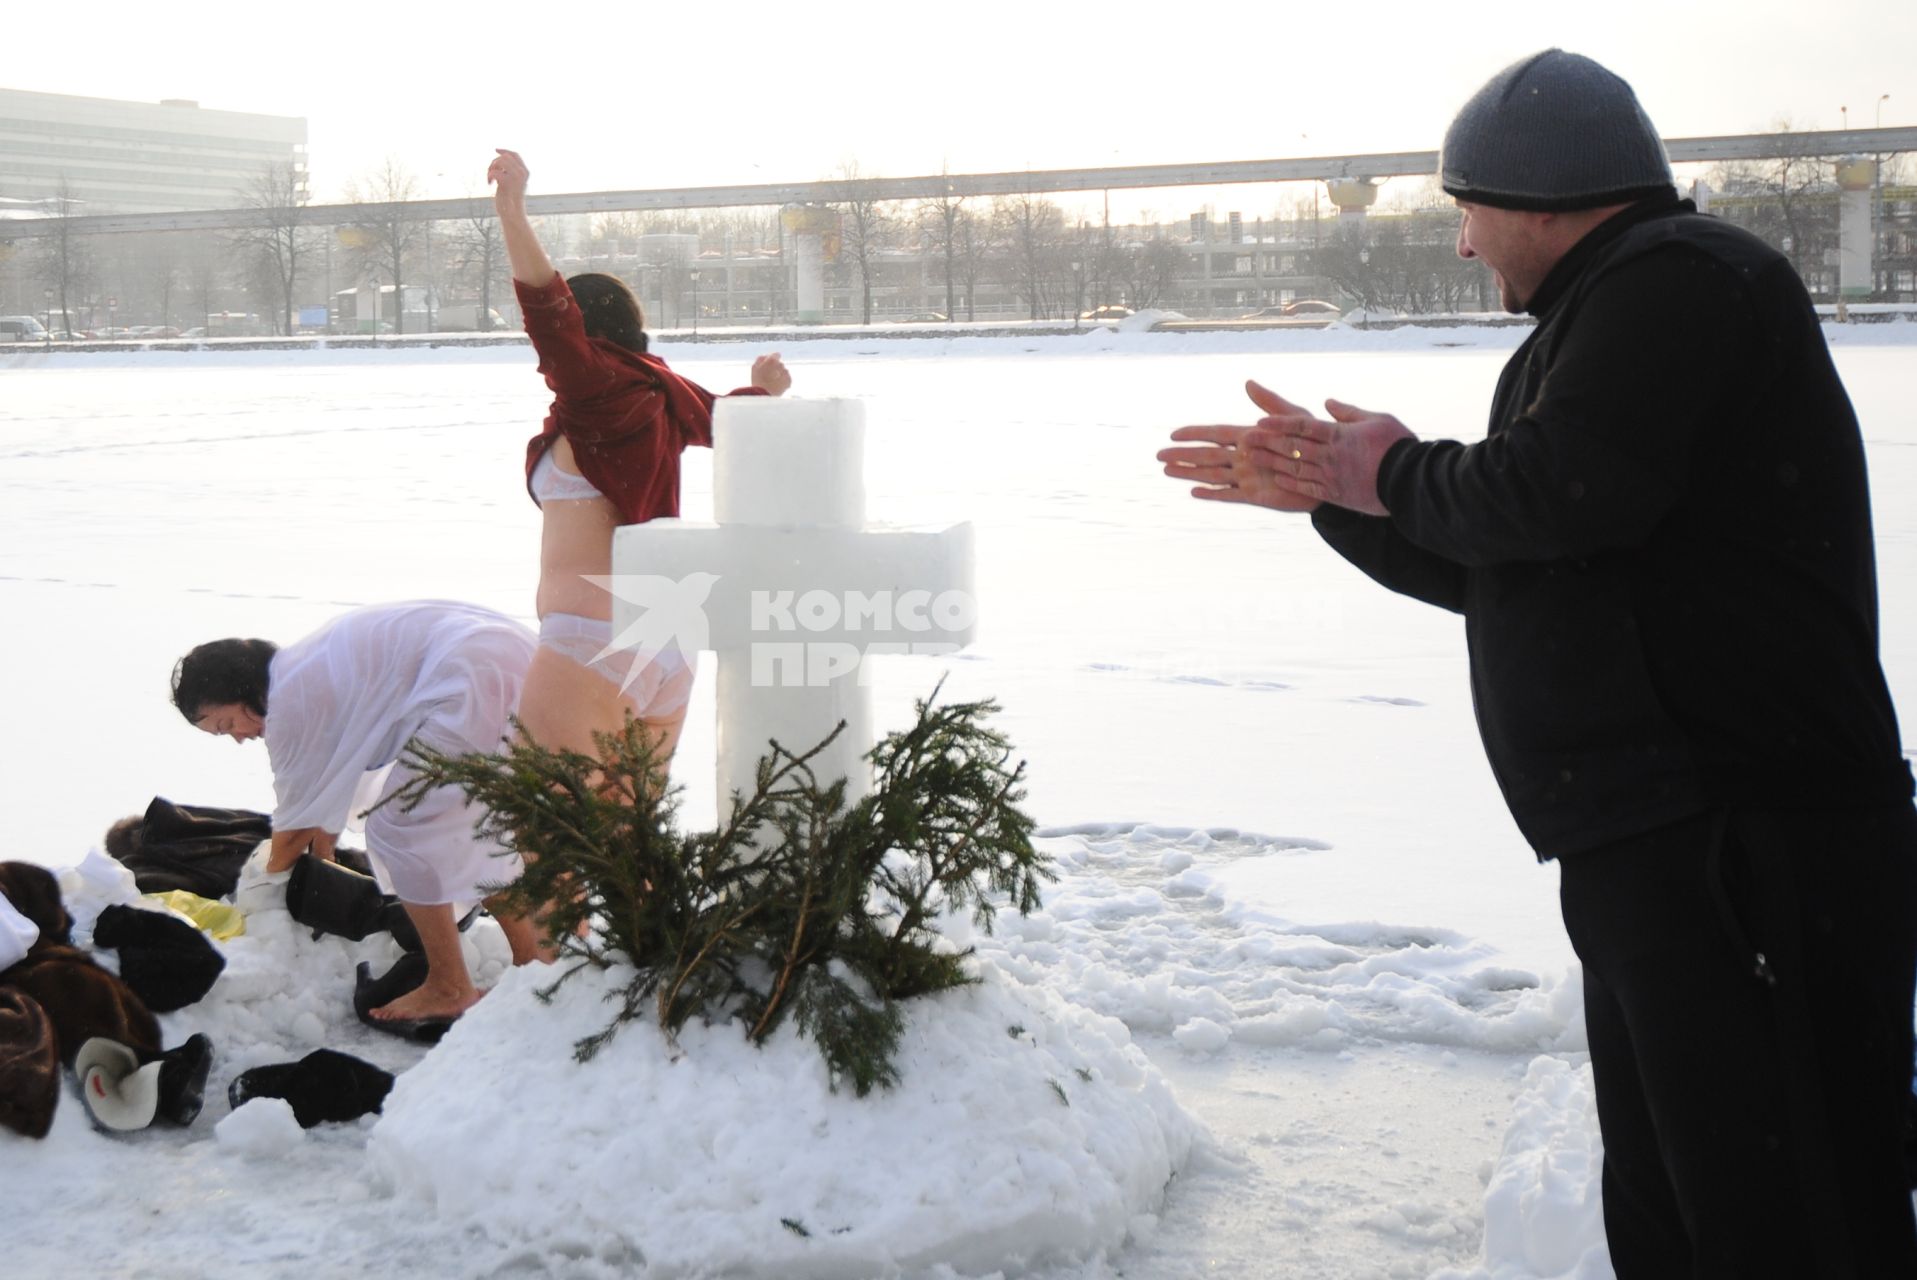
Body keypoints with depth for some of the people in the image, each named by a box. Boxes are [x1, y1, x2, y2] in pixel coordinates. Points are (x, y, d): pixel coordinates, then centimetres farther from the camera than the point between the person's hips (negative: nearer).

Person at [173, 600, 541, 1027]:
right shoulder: (307, 668, 22)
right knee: (473, 830, 22)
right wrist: (321, 862, 41)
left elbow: (294, 828, 6)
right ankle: (533, 964, 25)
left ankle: (450, 989, 5)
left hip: (476, 683, -10)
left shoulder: (290, 701, -5)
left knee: (398, 832, 0)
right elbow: (332, 787, 34)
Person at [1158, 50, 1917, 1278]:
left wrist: (1399, 474, -4)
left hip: (1747, 849, -11)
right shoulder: (1600, 317, 24)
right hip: (1653, 854, 11)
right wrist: (1325, 489, 27)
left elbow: (1553, 494, -23)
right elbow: (1486, 568, 30)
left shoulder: (1681, 278, -8)